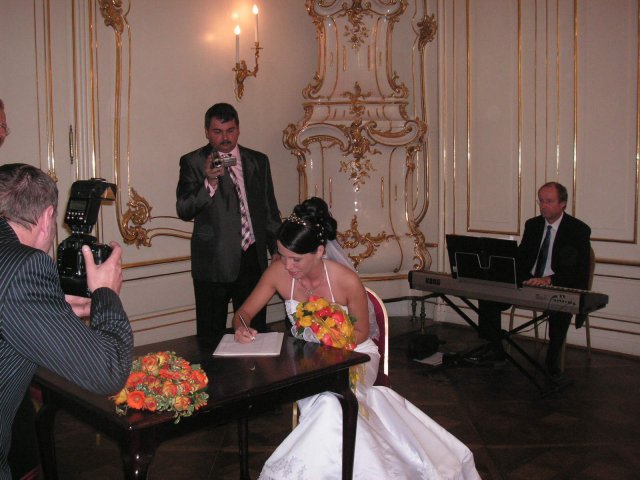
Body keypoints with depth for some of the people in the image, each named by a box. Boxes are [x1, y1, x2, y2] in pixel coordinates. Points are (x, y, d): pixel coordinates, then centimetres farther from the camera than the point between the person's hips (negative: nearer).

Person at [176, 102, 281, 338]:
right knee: (211, 336, 4)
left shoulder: (258, 161, 10)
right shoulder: (193, 162, 0)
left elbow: (270, 210, 15)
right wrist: (209, 183, -26)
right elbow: (183, 210, -11)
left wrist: (279, 251, 13)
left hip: (253, 259, 3)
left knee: (256, 332, 8)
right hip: (214, 262, -3)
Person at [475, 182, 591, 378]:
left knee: (560, 309, -39)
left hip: (562, 288, -5)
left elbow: (580, 270, -16)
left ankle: (552, 362, -16)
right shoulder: (532, 225, 11)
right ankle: (497, 349, 4)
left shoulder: (579, 230, -7)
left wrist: (549, 280, -32)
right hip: (530, 282, 5)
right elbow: (521, 257, 14)